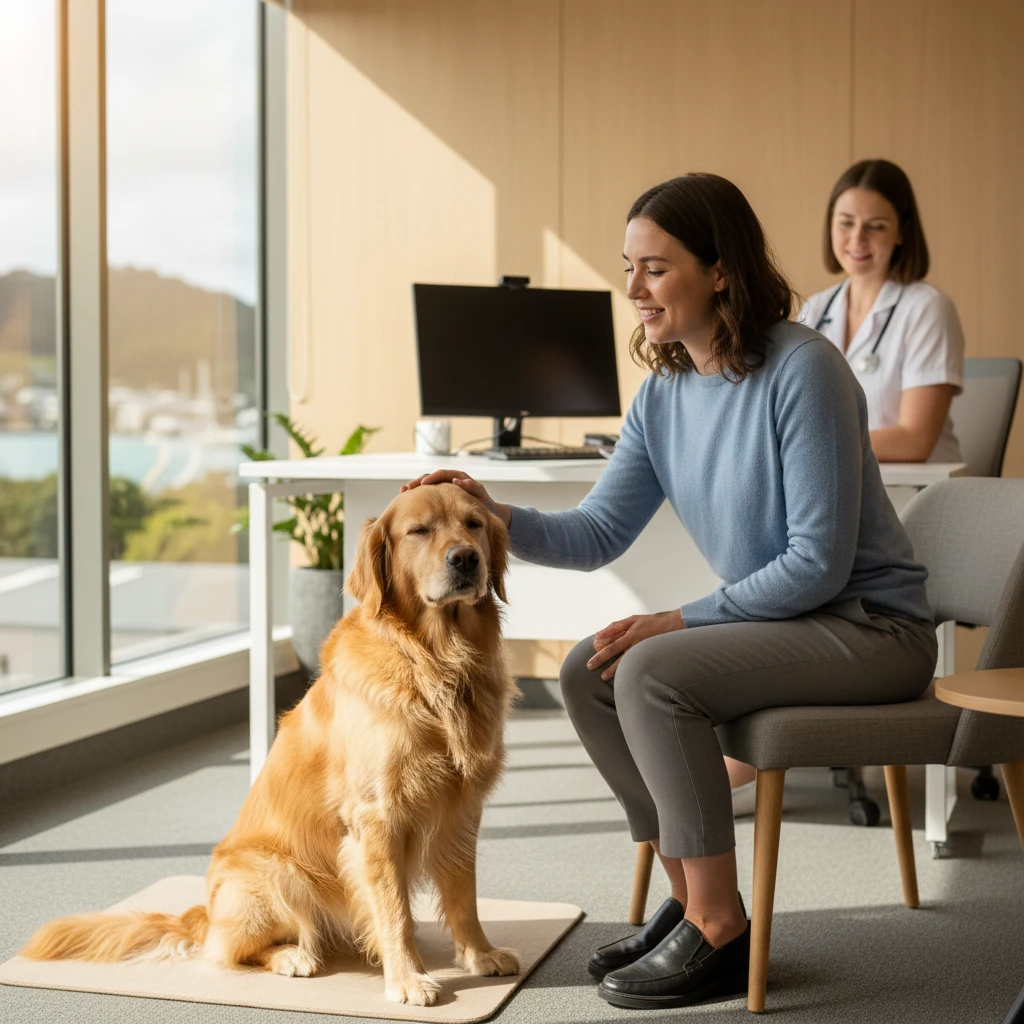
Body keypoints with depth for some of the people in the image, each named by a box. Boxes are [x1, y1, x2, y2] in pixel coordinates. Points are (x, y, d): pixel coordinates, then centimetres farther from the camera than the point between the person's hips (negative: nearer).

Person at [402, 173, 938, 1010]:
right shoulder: (664, 393, 3)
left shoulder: (802, 369, -21)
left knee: (652, 673, -25)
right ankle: (690, 895, 9)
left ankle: (719, 933, -11)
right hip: (782, 617, 8)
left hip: (871, 625, -8)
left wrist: (679, 621, -20)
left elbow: (820, 563, -22)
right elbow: (598, 534, 2)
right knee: (587, 674, -3)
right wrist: (497, 519, -14)